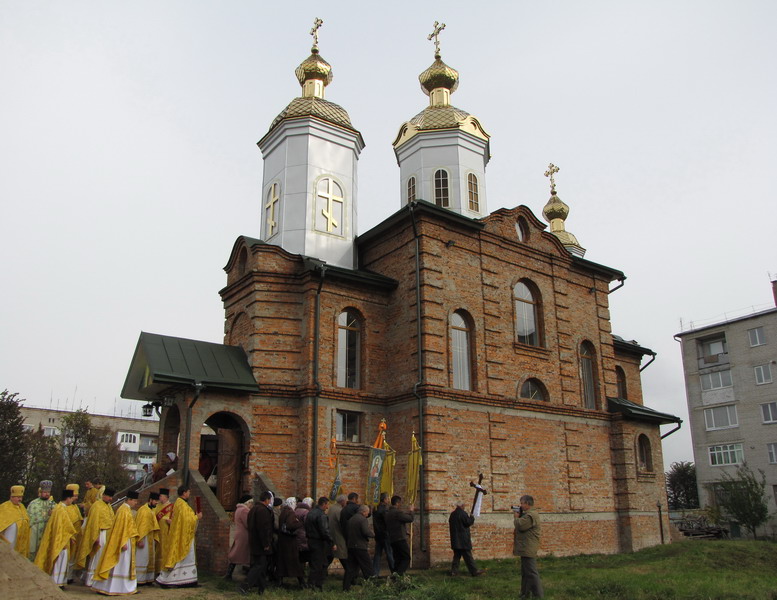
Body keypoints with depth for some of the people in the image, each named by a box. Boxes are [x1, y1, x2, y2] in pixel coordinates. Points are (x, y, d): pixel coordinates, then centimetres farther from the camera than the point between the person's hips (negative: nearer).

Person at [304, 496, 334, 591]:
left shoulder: (310, 512, 11)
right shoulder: (321, 515, -18)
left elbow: (306, 528, 18)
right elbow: (325, 531, -22)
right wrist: (332, 543, -17)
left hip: (311, 540, 9)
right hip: (319, 543, -9)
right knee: (317, 565, -2)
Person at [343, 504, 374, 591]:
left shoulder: (350, 519, 13)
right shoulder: (363, 520, -13)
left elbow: (346, 532, 16)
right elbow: (367, 532, -23)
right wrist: (373, 534, -5)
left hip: (350, 546, 7)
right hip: (360, 547, -7)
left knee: (351, 567, 12)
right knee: (367, 567, 4)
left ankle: (346, 587, 10)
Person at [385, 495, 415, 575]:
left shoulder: (387, 513, 14)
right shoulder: (398, 512, -14)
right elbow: (410, 519, -12)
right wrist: (411, 511, 6)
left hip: (392, 539, 9)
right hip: (400, 538, -8)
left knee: (397, 559, 13)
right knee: (406, 558, -2)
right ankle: (398, 573, -16)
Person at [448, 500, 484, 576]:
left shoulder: (452, 514, 10)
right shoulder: (462, 513, -14)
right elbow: (468, 522, -15)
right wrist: (472, 518, 4)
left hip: (455, 540, 7)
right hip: (463, 540, -7)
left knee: (457, 556, 12)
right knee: (468, 556, -3)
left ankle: (454, 571, 10)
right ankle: (474, 571, 2)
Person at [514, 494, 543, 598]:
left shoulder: (531, 515, -19)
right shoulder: (529, 514, 17)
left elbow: (520, 525, -24)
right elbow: (522, 524, 19)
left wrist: (516, 517, -6)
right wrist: (518, 516, 6)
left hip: (528, 549, -12)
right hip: (526, 549, 12)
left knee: (531, 573, -8)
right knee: (525, 573, 18)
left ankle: (538, 596, -5)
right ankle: (525, 595, 26)